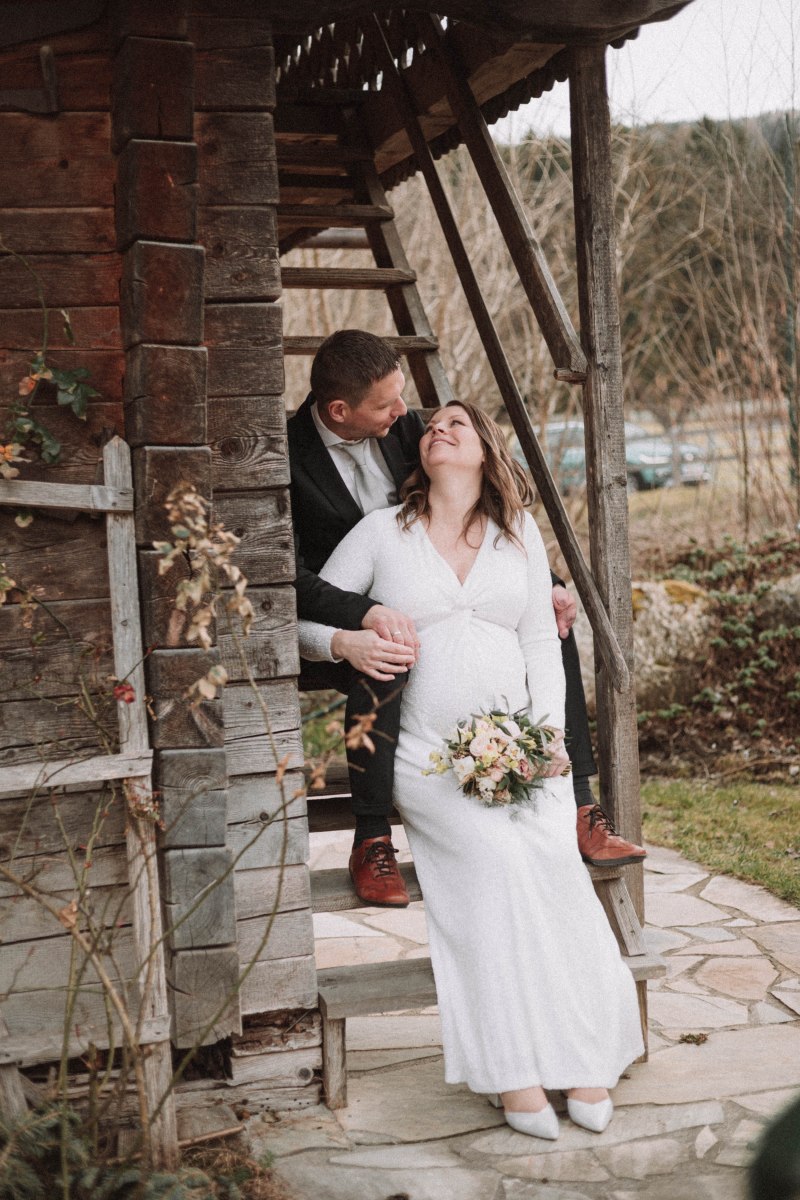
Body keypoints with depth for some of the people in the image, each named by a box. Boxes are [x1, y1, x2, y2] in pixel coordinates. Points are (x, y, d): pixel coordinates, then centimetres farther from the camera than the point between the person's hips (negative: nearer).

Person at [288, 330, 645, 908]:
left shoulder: (404, 428, 0)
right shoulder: (286, 457, -17)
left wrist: (544, 582, -4)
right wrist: (368, 614, -38)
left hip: (421, 610, 6)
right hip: (334, 631, -6)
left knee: (551, 622, -7)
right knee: (382, 663, -39)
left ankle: (577, 806, -7)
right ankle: (372, 843, -24)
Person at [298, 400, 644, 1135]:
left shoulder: (519, 532, 15)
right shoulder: (382, 532, 7)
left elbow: (541, 640, 13)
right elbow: (306, 619, 8)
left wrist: (550, 732, -1)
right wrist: (345, 641, -15)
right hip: (426, 751, -2)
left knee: (554, 854, -25)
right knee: (495, 853, -28)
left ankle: (587, 1054, -17)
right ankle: (515, 1070, -23)